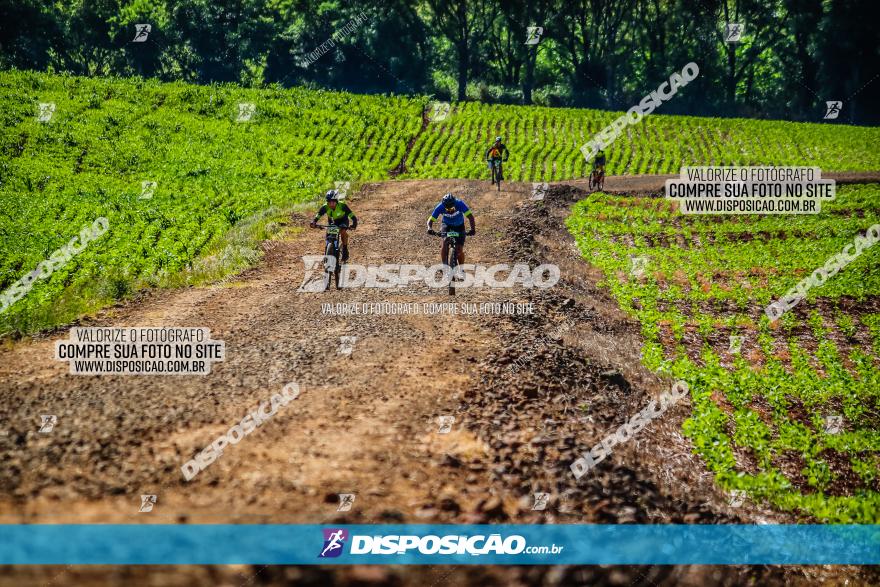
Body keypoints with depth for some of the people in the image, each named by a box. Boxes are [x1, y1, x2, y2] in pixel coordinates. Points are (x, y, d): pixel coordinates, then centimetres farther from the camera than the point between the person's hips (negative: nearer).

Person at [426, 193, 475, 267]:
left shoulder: (459, 204, -33)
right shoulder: (440, 207, -30)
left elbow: (470, 216, -37)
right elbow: (431, 219, -28)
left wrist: (473, 229, -53)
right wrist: (430, 228, -49)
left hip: (459, 226, 0)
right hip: (446, 224, 0)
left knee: (460, 250, -8)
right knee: (445, 242, -29)